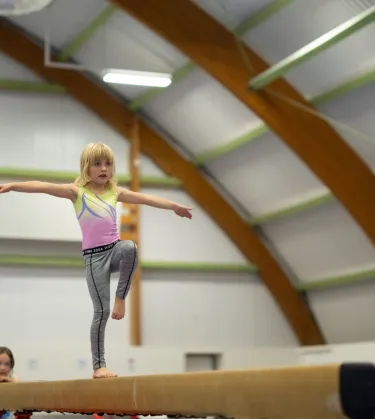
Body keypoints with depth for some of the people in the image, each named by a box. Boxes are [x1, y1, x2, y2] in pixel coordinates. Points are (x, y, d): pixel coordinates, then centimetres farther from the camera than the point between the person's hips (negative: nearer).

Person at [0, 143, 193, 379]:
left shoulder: (115, 192, 12)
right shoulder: (77, 191, -1)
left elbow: (146, 198, 18)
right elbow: (44, 187, -13)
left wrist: (175, 206, 19)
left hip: (115, 249, 3)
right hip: (94, 255, -3)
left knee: (130, 247, -34)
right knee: (102, 311, -8)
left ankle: (121, 297, -14)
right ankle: (99, 366, 0)